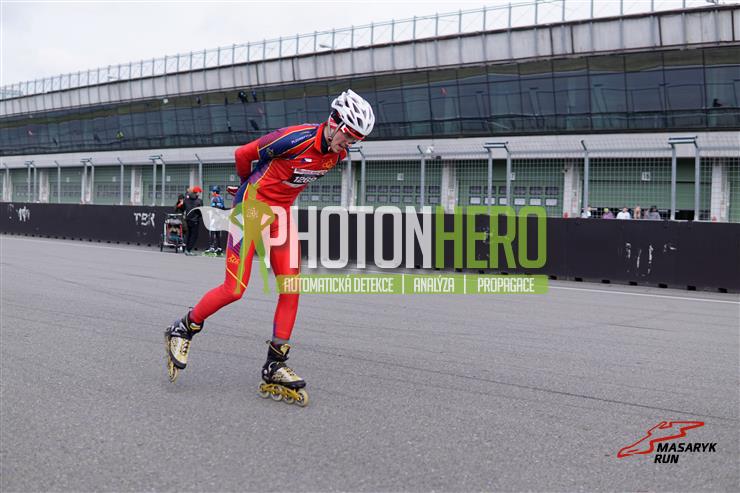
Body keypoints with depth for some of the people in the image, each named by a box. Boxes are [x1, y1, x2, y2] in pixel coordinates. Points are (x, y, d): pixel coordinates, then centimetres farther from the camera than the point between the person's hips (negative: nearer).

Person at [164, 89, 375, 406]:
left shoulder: (338, 154, -2)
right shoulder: (297, 138, -25)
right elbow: (243, 154, -12)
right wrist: (250, 185, 6)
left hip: (281, 211, 7)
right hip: (252, 206, -7)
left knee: (291, 287, -2)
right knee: (235, 289, -8)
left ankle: (274, 367, 4)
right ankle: (183, 330, 16)